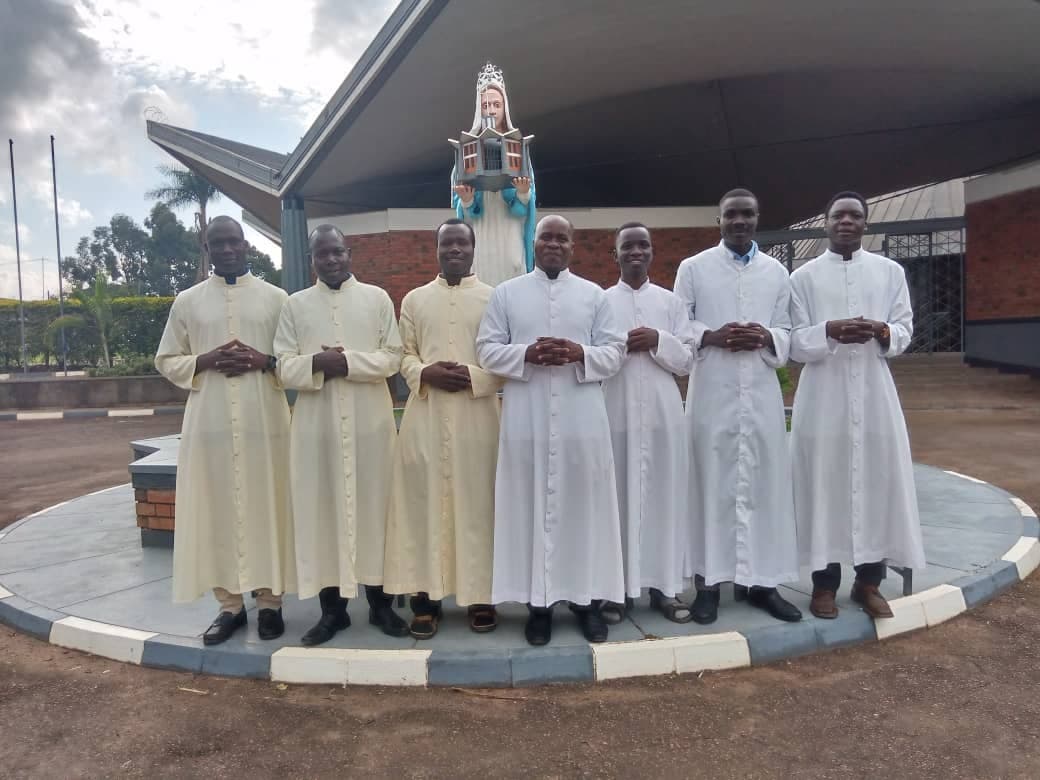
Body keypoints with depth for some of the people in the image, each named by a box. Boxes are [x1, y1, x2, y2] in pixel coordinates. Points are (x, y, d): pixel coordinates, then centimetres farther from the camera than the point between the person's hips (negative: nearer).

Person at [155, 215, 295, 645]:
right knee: (217, 510, 5)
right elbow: (166, 361, 10)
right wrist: (206, 360, -9)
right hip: (209, 421, 1)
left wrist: (263, 361, -13)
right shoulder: (187, 301, 9)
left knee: (266, 508, 3)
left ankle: (269, 600, 15)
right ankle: (230, 604, 17)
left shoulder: (275, 297, 6)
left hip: (264, 420, -1)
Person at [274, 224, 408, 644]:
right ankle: (332, 607, 16)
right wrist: (317, 363, -17)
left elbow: (393, 357, 0)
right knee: (322, 509, 3)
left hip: (370, 420, -1)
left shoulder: (377, 297, 6)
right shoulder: (296, 304, 8)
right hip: (317, 422, 1)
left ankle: (380, 602, 17)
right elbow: (285, 367, 3)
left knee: (373, 505, 5)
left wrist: (349, 362, -14)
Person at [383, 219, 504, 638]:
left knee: (477, 501, 1)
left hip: (477, 413, -1)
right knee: (424, 499, 1)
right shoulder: (414, 299, 13)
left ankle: (480, 594, 13)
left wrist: (473, 376, -14)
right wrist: (425, 373, -12)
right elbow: (403, 355, 9)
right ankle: (426, 595, 11)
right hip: (426, 412, 2)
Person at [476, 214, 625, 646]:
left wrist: (580, 354, -15)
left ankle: (585, 597, 17)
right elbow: (487, 350, 3)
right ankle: (539, 601, 13)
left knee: (583, 503, 4)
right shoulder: (506, 293, 9)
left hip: (581, 416, 1)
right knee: (533, 505, 2)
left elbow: (614, 351, 5)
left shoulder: (595, 295, 10)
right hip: (527, 417, 0)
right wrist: (526, 354, -14)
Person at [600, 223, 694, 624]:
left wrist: (658, 341, -10)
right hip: (617, 410, -1)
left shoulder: (671, 301, 10)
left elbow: (687, 359, 5)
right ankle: (618, 586, 9)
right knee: (618, 494, -1)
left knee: (662, 494, 3)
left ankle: (664, 585, 14)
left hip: (661, 409, 1)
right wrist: (619, 347, -11)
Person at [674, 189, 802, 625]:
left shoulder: (777, 272, 12)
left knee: (763, 483, 3)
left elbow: (788, 333, 10)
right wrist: (711, 336, -14)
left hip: (761, 392, 3)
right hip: (712, 391, -2)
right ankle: (709, 581, 10)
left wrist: (766, 338, -11)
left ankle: (759, 580, 14)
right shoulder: (693, 268, 6)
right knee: (712, 482, 0)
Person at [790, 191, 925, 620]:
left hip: (874, 391, 2)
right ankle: (824, 581, 14)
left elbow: (905, 331, 6)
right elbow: (795, 343, -2)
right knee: (824, 483, 1)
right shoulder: (803, 276, 3)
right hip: (824, 394, -2)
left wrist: (882, 331, -16)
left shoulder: (891, 271, 9)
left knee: (878, 480, 4)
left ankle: (868, 581, 19)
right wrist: (830, 331, -21)